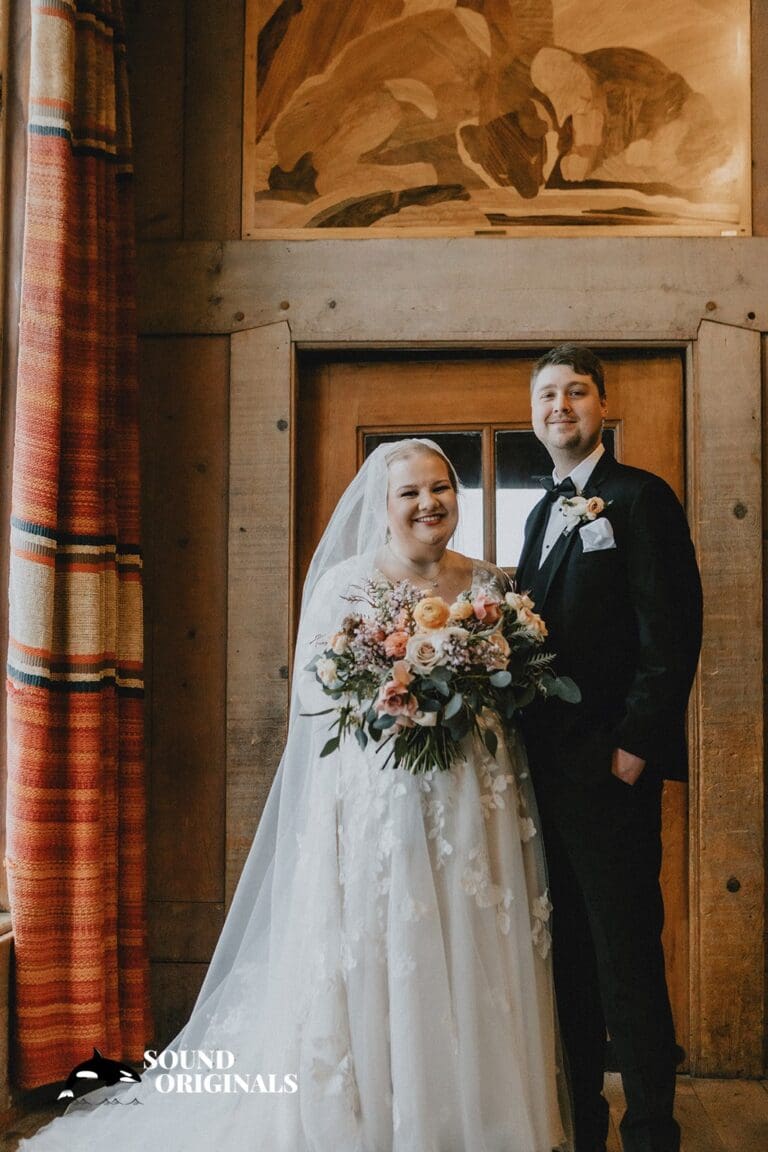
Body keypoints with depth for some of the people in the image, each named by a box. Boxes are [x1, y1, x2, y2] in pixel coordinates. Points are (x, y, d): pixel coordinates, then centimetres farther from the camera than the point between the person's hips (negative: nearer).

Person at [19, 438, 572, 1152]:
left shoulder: (488, 583, 11)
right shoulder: (345, 581, 0)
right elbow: (312, 687, -5)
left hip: (473, 805, 4)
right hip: (372, 804, -3)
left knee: (473, 971, 7)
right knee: (370, 966, -1)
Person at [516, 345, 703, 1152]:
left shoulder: (638, 497, -5)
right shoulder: (541, 514, 19)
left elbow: (672, 630, -13)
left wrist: (636, 744, -18)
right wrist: (523, 740, 8)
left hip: (610, 765, -8)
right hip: (545, 766, 8)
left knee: (627, 955, -1)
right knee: (567, 950, 14)